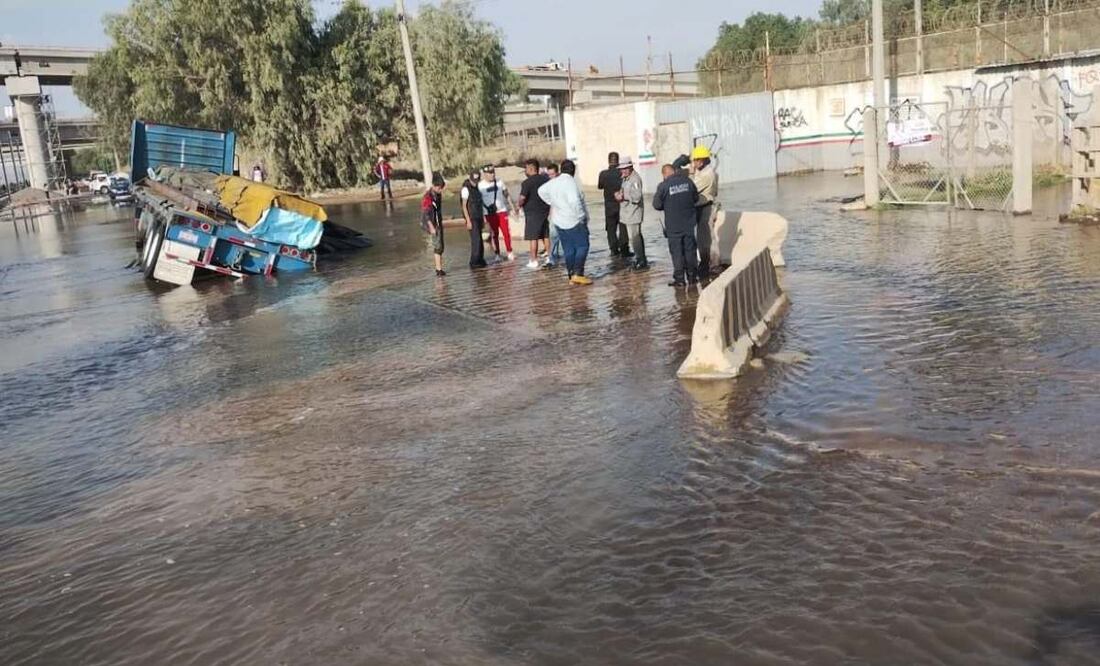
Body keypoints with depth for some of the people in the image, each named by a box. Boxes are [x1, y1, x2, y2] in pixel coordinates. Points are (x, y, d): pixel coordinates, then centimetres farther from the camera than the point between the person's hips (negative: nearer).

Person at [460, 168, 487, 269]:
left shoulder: (476, 188, 13)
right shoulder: (466, 189, -11)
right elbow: (464, 206, -14)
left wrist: (483, 219, 16)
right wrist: (468, 221, -19)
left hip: (478, 218, 7)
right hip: (471, 218, -7)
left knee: (479, 239, 9)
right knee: (476, 239, -12)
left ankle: (480, 260, 16)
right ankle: (474, 262, -9)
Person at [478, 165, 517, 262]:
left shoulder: (499, 183, 4)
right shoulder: (480, 186, -5)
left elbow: (507, 195, 13)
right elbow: (479, 201, -1)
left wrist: (513, 207, 10)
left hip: (502, 211, 2)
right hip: (490, 213, -2)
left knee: (506, 232, -2)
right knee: (494, 234, 3)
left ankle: (510, 252, 8)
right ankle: (497, 254, 12)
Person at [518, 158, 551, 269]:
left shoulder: (527, 182, -16)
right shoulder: (546, 179, 5)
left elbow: (522, 198, -21)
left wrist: (519, 205, -1)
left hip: (532, 213, -6)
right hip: (545, 211, 6)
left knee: (533, 238, -1)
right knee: (546, 236, 15)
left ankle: (534, 261, 1)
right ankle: (550, 257, 19)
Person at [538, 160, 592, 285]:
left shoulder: (553, 182, 8)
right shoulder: (570, 182, -17)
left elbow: (541, 190, 24)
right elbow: (575, 201, -27)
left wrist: (553, 203, 21)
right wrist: (581, 216, -17)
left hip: (560, 222, 8)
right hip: (575, 222, -8)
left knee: (568, 250, 10)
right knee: (582, 247, -3)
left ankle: (572, 276, 12)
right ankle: (578, 274, -14)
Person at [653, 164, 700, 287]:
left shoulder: (663, 186, -14)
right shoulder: (687, 181, -2)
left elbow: (657, 205, -8)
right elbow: (696, 199, 9)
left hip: (673, 226, -3)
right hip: (689, 223, 3)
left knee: (677, 252, 4)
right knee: (690, 249, 13)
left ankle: (679, 279, 5)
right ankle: (692, 276, 19)